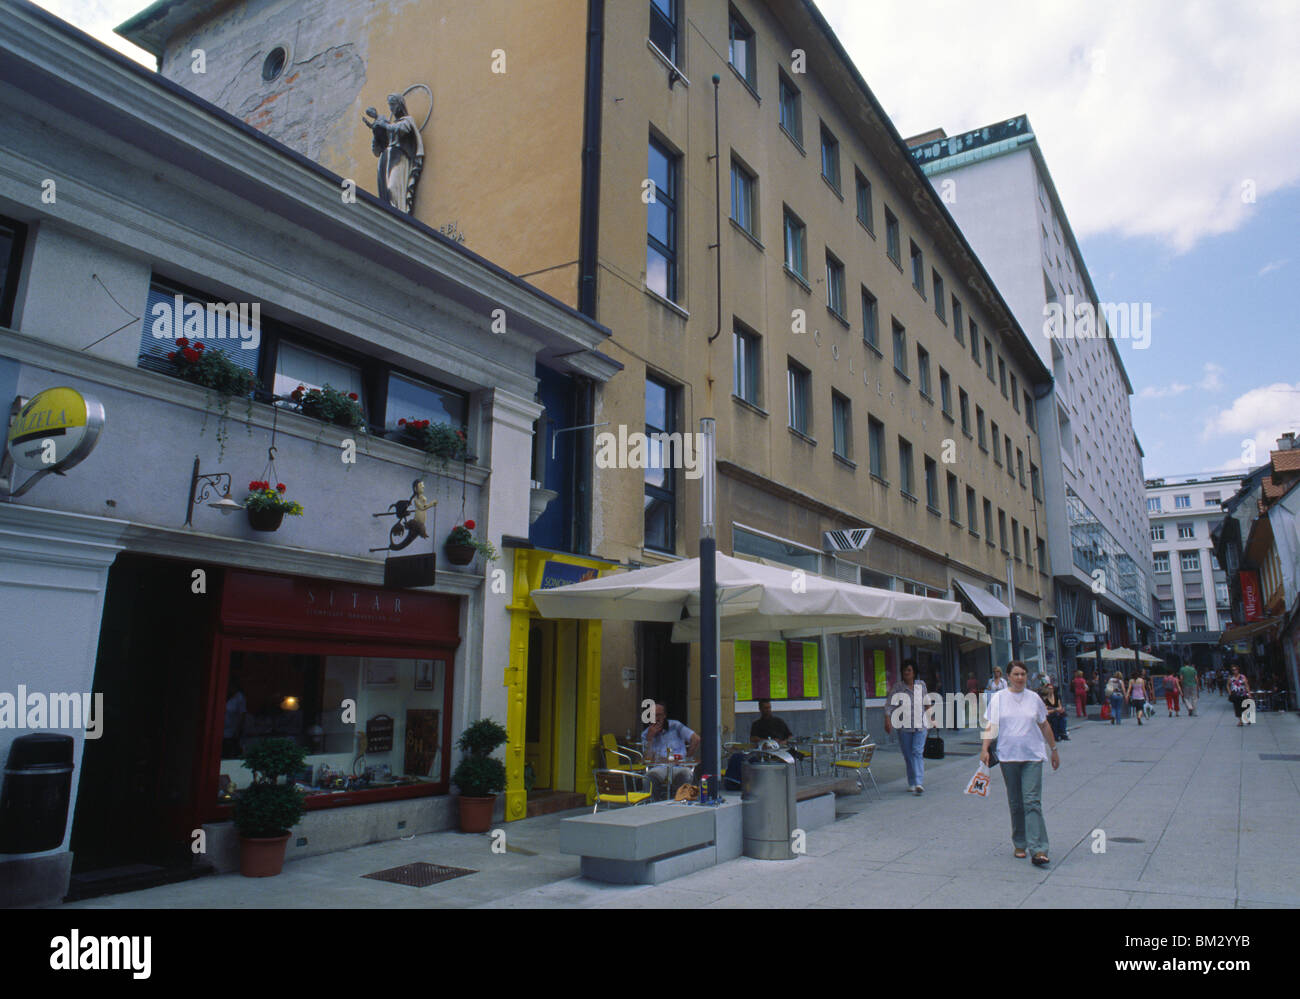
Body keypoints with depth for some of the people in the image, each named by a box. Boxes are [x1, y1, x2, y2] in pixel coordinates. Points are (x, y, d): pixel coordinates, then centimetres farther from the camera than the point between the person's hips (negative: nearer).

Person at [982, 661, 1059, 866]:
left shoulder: (1034, 698, 7)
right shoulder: (999, 698, 2)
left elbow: (1044, 726, 17)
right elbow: (991, 725, 0)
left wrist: (1054, 750, 20)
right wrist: (984, 749, -10)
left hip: (1033, 756, 0)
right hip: (1008, 756, 0)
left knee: (1032, 801, -9)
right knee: (1015, 803, 8)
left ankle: (1038, 849, -12)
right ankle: (1020, 844, 21)